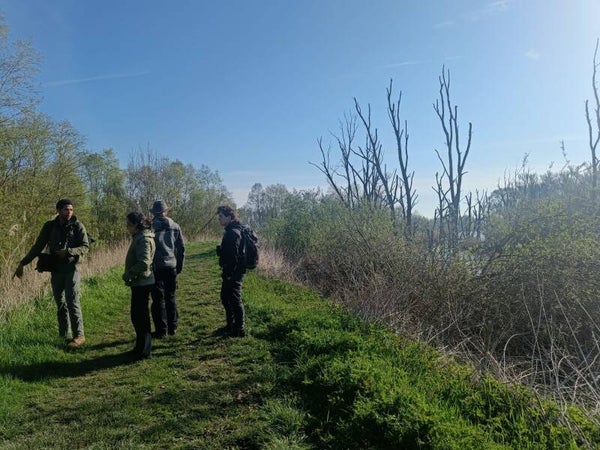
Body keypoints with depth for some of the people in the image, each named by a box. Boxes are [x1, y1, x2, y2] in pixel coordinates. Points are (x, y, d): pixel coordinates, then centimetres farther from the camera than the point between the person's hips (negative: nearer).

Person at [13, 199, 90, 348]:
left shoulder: (77, 226, -5)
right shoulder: (50, 226, 3)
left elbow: (85, 247, -7)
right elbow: (38, 246, 8)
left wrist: (68, 251, -22)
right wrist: (22, 263, 6)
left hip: (72, 269, -4)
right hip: (56, 270, 4)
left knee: (72, 302, -10)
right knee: (60, 304, 10)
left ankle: (79, 336, -5)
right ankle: (64, 335, 20)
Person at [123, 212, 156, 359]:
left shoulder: (143, 239, -18)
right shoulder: (139, 237, 13)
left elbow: (143, 263, -27)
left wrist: (128, 275, -16)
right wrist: (129, 275, 10)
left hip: (142, 283, -10)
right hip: (139, 283, 10)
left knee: (140, 317, -1)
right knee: (137, 315, 17)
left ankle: (144, 351, 10)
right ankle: (141, 347, 30)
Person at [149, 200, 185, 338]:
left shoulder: (151, 227, -8)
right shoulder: (175, 226, 4)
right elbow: (181, 248, 7)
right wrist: (179, 265, 15)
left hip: (157, 267, -4)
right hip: (171, 267, 4)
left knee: (158, 299, 4)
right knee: (171, 297, 14)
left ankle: (161, 330, 8)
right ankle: (172, 327, 19)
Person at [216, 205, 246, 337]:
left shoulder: (233, 232, -19)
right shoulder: (230, 231, 14)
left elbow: (233, 255, -24)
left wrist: (229, 273, -23)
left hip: (233, 272, -11)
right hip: (230, 272, 11)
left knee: (235, 300, -2)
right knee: (225, 297, 20)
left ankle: (239, 330, 9)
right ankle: (230, 325, 33)